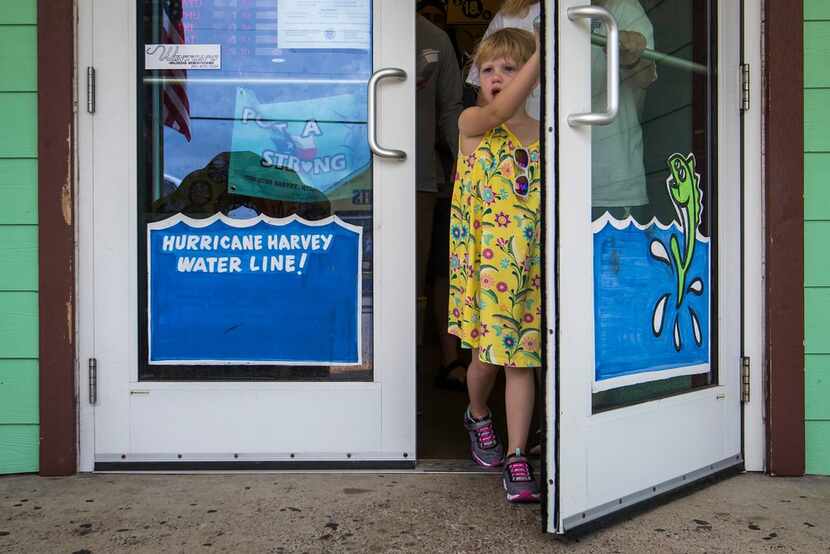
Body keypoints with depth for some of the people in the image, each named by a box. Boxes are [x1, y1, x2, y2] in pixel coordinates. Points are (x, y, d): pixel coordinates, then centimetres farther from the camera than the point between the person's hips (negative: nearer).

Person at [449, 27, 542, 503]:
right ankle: (478, 416, 38)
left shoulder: (547, 135, 8)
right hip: (484, 262, -2)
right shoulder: (472, 123, 0)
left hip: (532, 265, 2)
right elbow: (501, 110, -22)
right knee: (487, 354, 5)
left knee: (521, 359, 3)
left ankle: (516, 459, 13)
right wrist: (542, 50, -26)